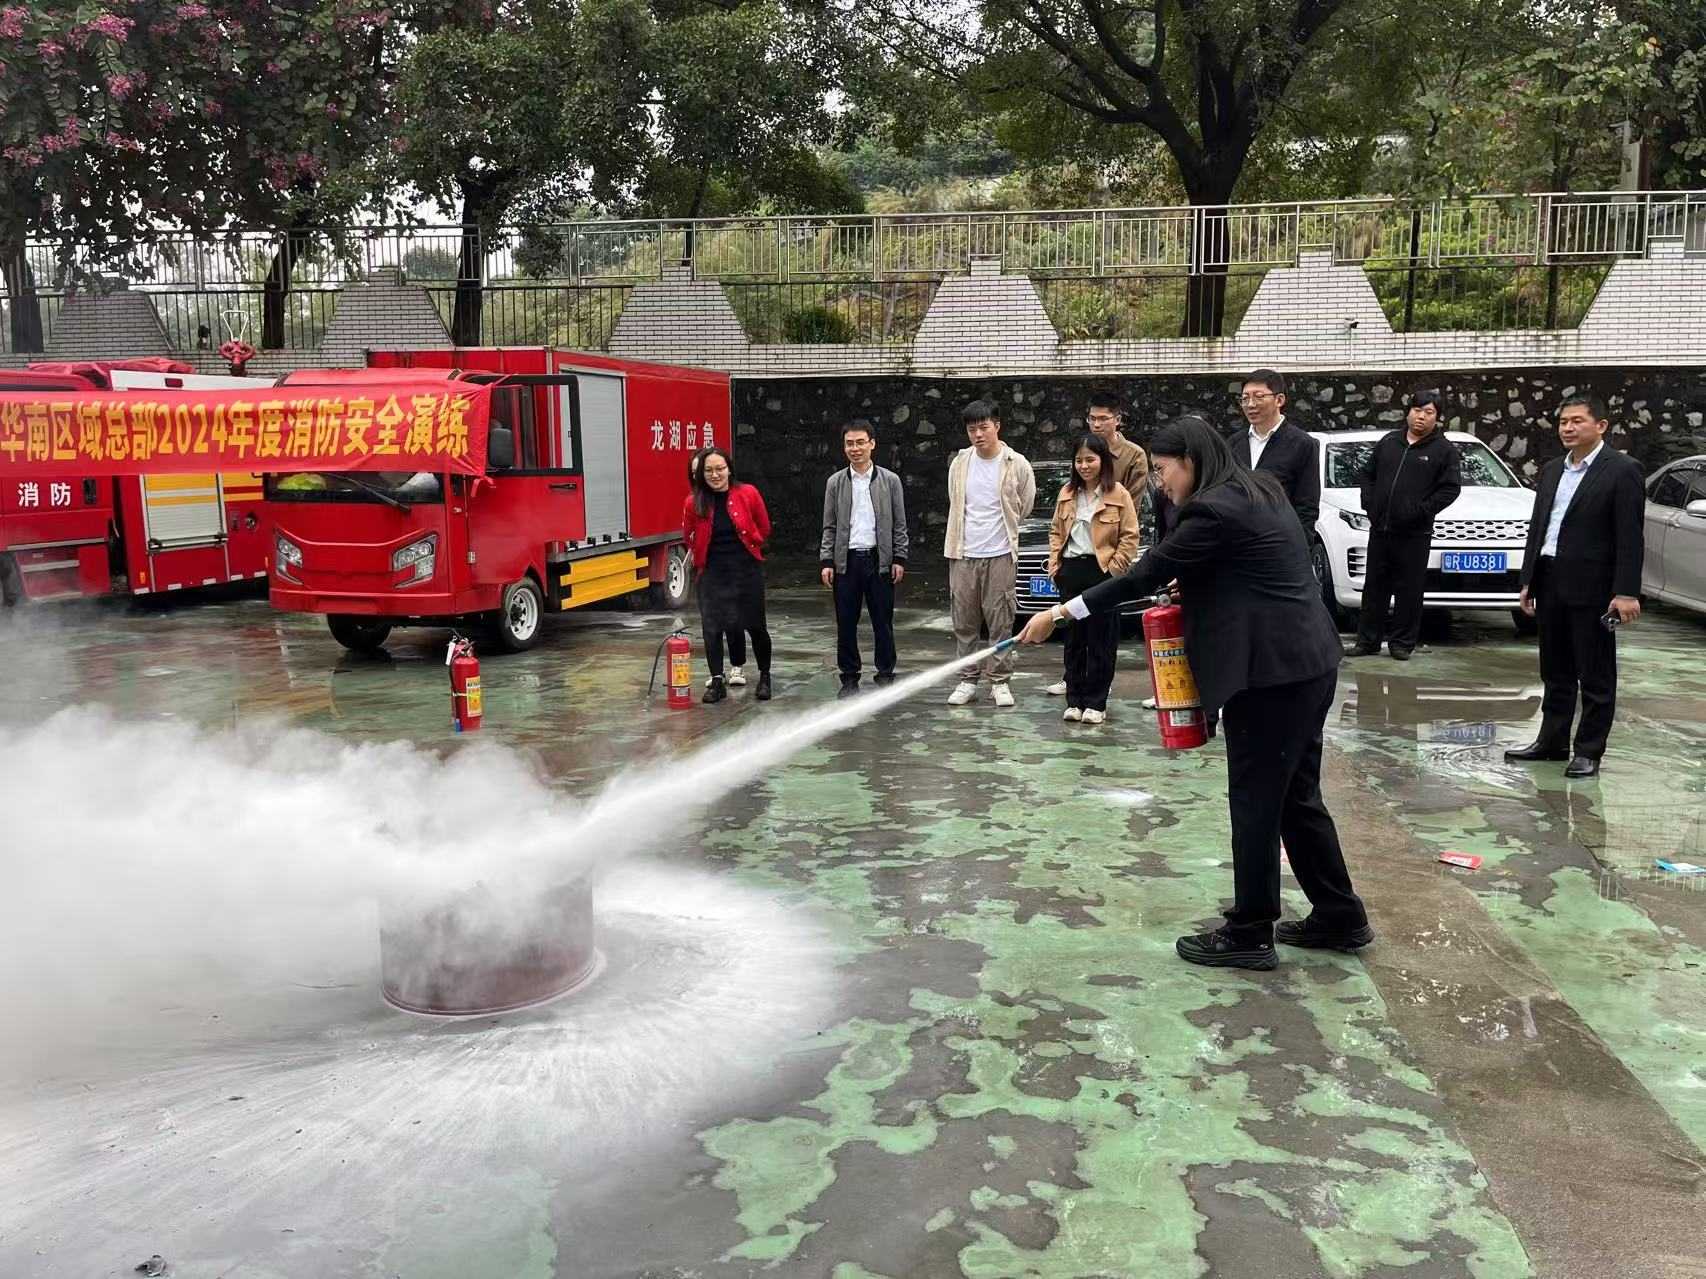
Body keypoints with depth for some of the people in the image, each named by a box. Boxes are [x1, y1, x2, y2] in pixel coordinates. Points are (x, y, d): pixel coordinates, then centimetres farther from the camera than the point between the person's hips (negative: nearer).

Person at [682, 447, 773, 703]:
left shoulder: (748, 494, -8)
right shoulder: (694, 502, -6)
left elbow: (764, 529, 6)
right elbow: (689, 537, 12)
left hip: (747, 569, -1)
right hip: (712, 573, 1)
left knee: (755, 625, 8)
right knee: (711, 627, -1)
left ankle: (764, 677, 25)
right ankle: (717, 682, 9)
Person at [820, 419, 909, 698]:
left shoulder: (890, 481, 4)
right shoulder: (835, 483, 7)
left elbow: (899, 525, 5)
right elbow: (830, 527, 7)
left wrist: (899, 559, -2)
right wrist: (826, 562, 0)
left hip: (879, 560, -1)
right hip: (846, 561, 1)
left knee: (883, 622, 4)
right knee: (846, 623, 4)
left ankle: (886, 675, 15)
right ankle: (850, 677, 14)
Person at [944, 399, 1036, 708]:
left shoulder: (1016, 464, -5)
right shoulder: (959, 463, 4)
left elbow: (1024, 505, 8)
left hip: (1000, 555, -3)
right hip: (963, 555, 3)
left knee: (1000, 621, 2)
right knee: (964, 622, 7)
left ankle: (1000, 682, 11)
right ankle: (967, 680, 17)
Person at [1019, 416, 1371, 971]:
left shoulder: (1214, 510, -15)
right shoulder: (1254, 491, 14)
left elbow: (1146, 573, -14)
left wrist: (1060, 614, -10)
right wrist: (1193, 589, 9)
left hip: (1272, 671, -10)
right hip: (1308, 661, 10)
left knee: (1256, 801, 0)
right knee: (1296, 795, 17)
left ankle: (1249, 934, 10)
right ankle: (1340, 917, 26)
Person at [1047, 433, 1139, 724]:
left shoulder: (1118, 494, -4)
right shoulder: (1067, 493, 10)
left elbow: (1130, 536, -5)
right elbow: (1056, 531, 16)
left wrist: (1114, 569, -11)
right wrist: (1055, 564, 6)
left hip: (1102, 572, -4)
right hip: (1071, 570, 5)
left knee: (1101, 640, 1)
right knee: (1073, 638, 9)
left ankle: (1096, 703, 8)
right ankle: (1074, 701, 16)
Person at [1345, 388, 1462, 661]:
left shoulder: (1444, 450, -1)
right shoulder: (1388, 442, 12)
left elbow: (1451, 487, -6)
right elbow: (1367, 473, 18)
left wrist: (1421, 511, -14)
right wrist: (1369, 503, 4)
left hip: (1414, 534, -4)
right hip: (1379, 529, 4)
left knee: (1409, 590, -1)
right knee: (1374, 587, 9)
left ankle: (1402, 643, 9)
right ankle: (1367, 640, 16)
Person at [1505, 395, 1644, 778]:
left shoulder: (1621, 471, -8)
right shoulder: (1552, 470, 13)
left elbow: (1630, 537, -12)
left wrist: (1627, 592, -18)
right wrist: (1529, 580, 12)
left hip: (1591, 588, -7)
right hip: (1551, 584, 7)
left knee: (1596, 677, 3)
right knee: (1555, 673, 15)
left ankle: (1588, 752, 9)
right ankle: (1552, 742, 24)